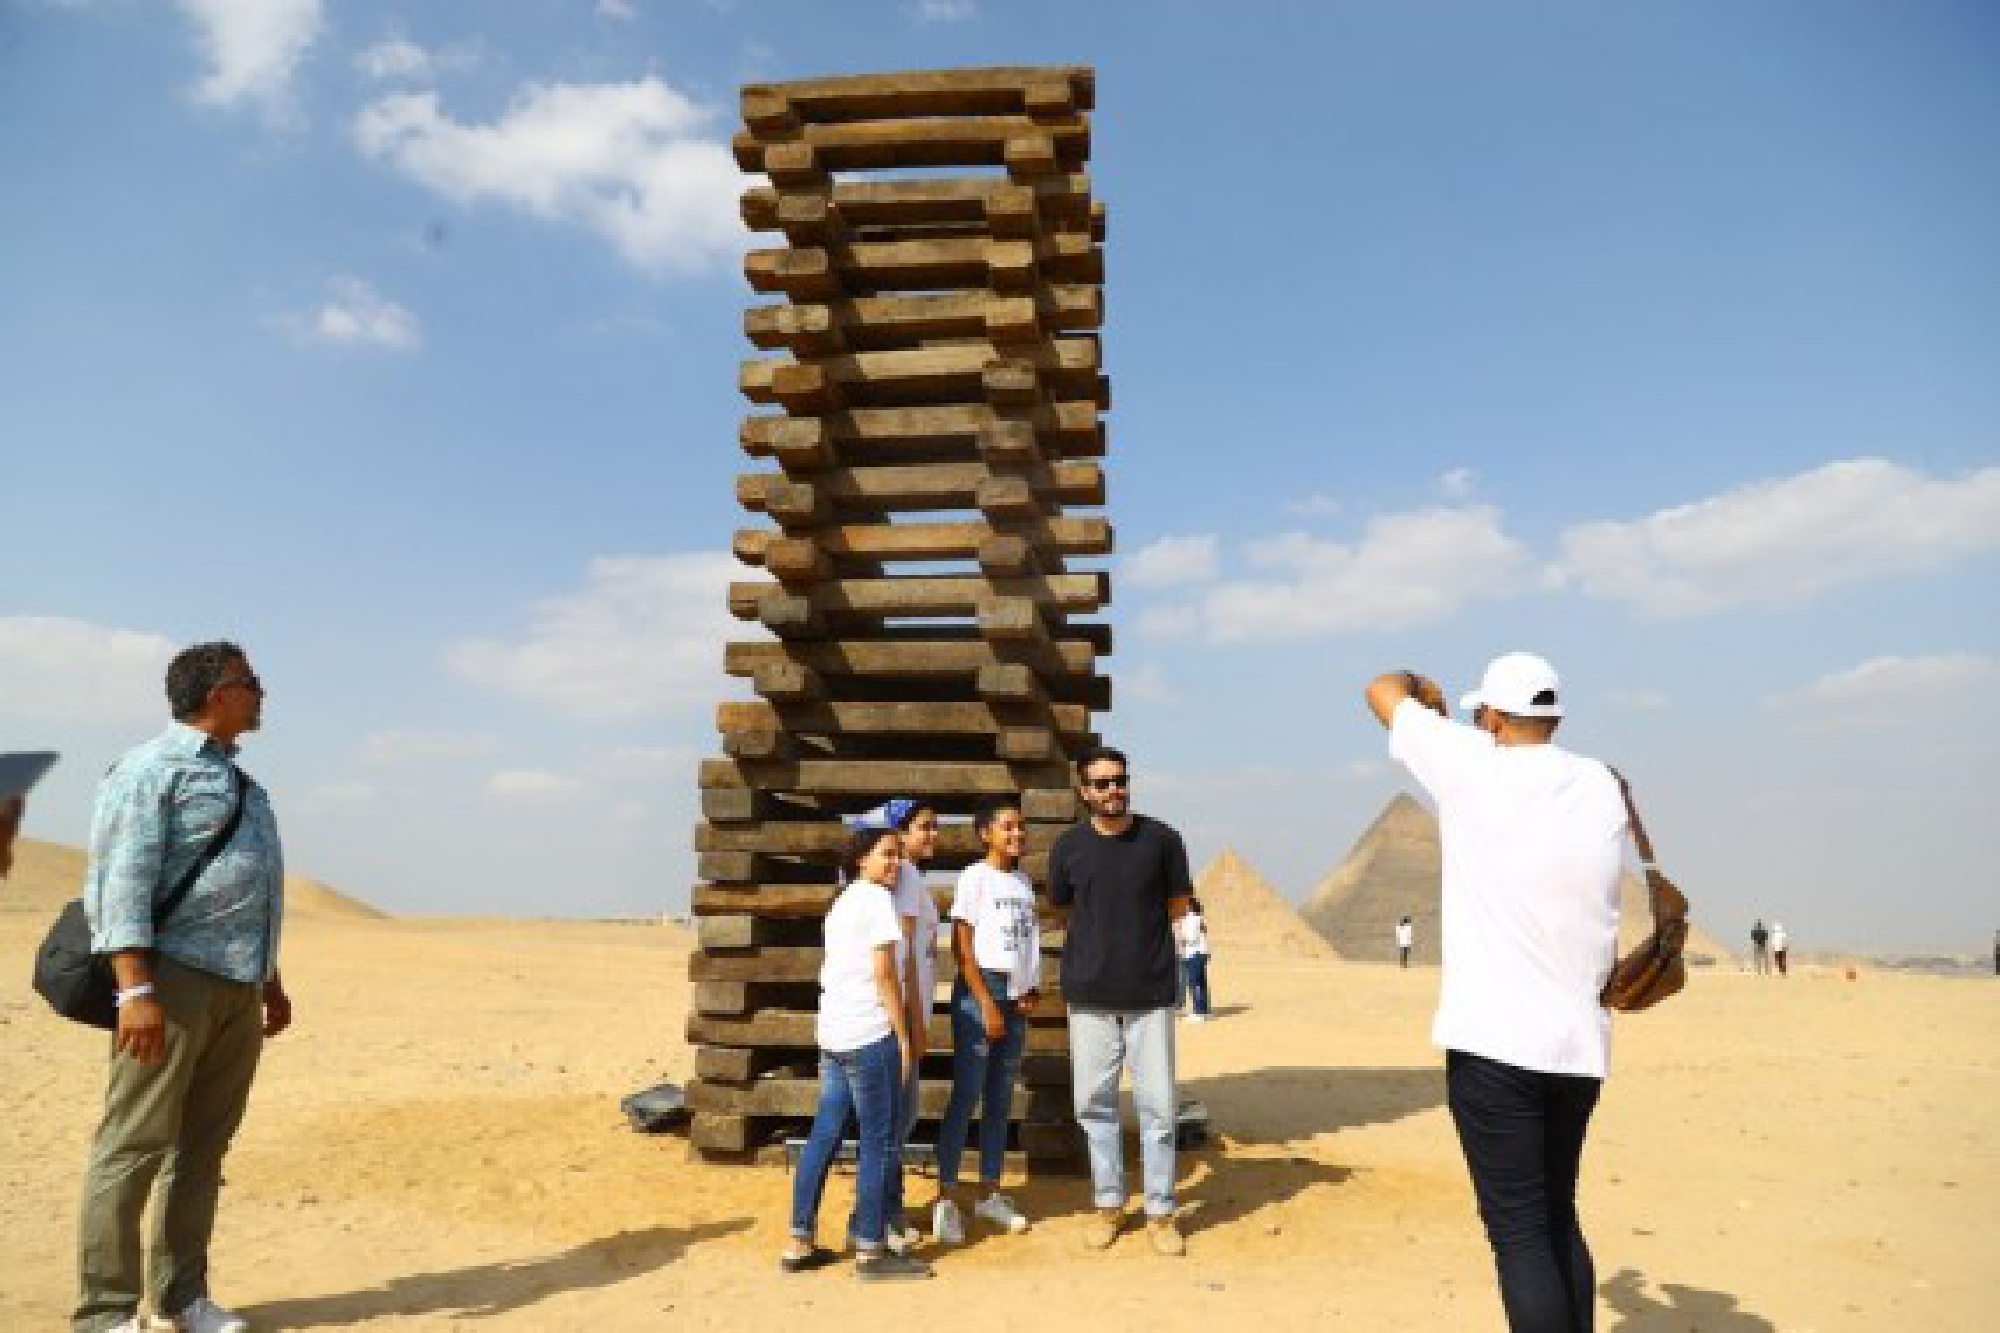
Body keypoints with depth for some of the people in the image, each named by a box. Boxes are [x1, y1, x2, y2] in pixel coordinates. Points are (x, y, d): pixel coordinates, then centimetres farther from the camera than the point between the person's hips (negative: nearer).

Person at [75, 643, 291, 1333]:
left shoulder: (238, 779, 19)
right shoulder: (152, 769, -6)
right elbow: (121, 881, -15)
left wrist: (272, 981, 24)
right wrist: (136, 991, -23)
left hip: (238, 988, 8)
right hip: (173, 974, -8)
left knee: (205, 1143, 11)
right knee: (136, 1143, -3)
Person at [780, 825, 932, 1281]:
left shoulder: (841, 904, 16)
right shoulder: (878, 900, -10)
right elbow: (884, 974, -15)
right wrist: (904, 1037, -11)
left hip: (833, 1033, 9)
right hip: (871, 1035, -9)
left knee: (824, 1135, 13)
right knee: (879, 1141, 0)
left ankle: (799, 1243, 19)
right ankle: (871, 1250, 6)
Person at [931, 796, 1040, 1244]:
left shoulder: (1024, 881, 11)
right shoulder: (975, 876, -8)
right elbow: (961, 946, -11)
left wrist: (1032, 990, 0)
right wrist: (986, 1002, -14)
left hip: (1016, 998, 7)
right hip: (979, 991, -6)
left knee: (1000, 1099, 12)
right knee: (966, 1095, -4)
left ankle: (989, 1193, 22)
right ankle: (947, 1196, 4)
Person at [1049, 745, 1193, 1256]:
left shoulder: (1161, 839, -4)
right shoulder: (1068, 846, 0)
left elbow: (1178, 906, 8)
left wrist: (1132, 933, 7)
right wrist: (1102, 937, 8)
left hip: (1150, 992, -1)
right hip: (1090, 993, 1)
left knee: (1157, 1105, 3)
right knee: (1095, 1102, 9)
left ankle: (1161, 1212, 18)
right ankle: (1108, 1204, 25)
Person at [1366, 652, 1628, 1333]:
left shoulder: (1474, 768, -10)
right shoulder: (1602, 787, 3)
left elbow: (1382, 689, 4)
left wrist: (1423, 689, 25)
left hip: (1495, 1042, -6)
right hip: (1581, 1043, 6)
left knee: (1521, 1234, -1)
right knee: (1558, 1218, 20)